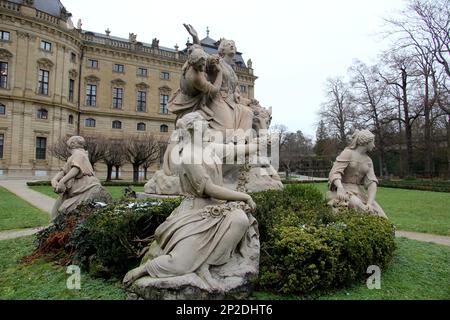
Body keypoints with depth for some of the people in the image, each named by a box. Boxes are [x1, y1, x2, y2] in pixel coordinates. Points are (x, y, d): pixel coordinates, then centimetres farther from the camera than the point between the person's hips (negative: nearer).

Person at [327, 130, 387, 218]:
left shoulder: (368, 161, 9)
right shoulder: (347, 153, -9)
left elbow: (372, 182, -4)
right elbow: (334, 173, -21)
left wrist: (370, 203, -21)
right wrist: (340, 188, -43)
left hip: (358, 193, 6)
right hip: (342, 192, -6)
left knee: (378, 214, -14)